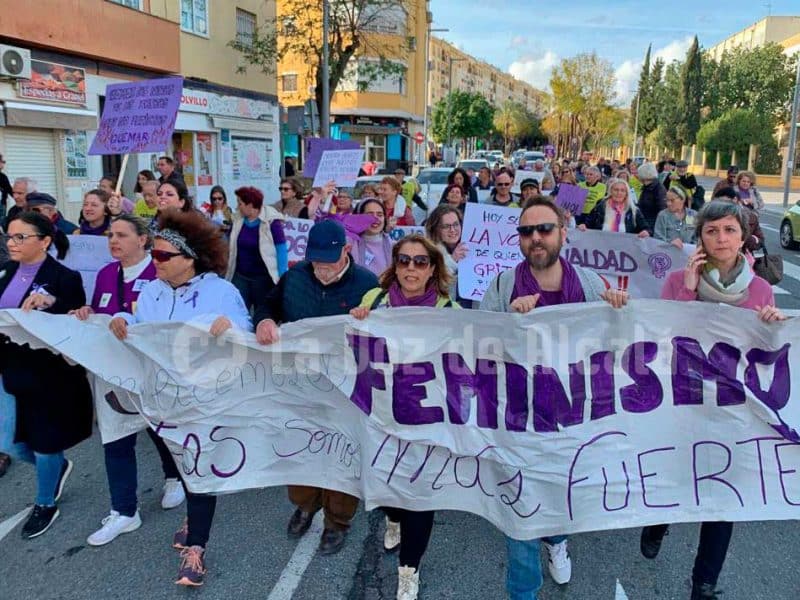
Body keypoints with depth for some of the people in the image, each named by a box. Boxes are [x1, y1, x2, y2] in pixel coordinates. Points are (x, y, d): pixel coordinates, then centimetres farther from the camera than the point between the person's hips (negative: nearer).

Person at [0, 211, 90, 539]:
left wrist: (50, 305, -30)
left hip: (46, 373, -6)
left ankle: (45, 504, 33)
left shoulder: (64, 277, -13)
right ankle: (58, 466, 43)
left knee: (43, 442, 9)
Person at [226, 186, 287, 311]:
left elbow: (282, 249, -14)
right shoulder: (238, 219, 2)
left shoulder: (271, 221, -14)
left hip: (263, 277, -4)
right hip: (240, 276, 4)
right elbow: (231, 245, 17)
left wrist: (282, 278, -16)